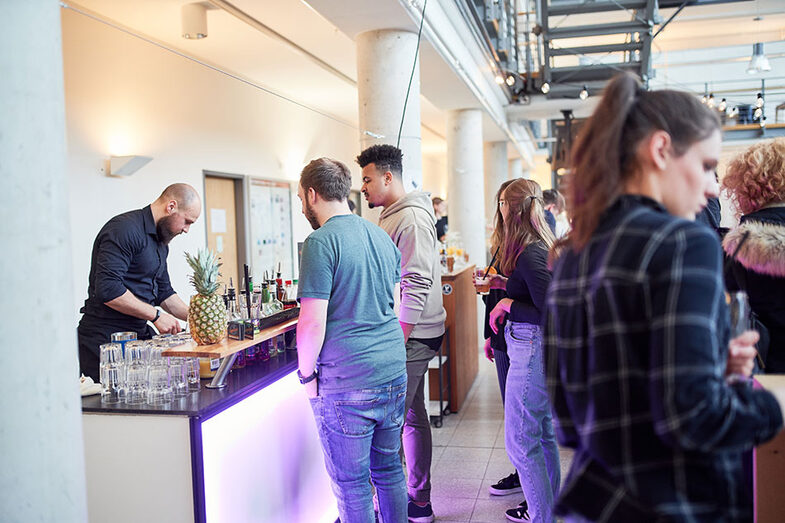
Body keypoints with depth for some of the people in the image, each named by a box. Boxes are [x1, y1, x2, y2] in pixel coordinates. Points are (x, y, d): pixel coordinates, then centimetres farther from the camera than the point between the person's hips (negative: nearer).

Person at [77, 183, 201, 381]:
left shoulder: (160, 242, 16)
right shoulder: (125, 229, -16)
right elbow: (107, 288, -26)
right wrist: (155, 315, -18)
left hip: (141, 334, 9)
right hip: (104, 340, -9)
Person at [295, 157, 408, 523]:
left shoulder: (321, 242, -12)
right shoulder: (381, 236, 12)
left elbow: (312, 322, -16)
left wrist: (306, 374, -3)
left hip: (346, 384, -7)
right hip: (394, 374, 8)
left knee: (351, 483, 5)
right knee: (388, 469, 19)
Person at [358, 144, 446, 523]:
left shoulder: (411, 219, -14)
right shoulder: (392, 217, 16)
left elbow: (416, 285, -21)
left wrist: (397, 342, -21)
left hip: (412, 336, -10)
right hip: (407, 334, 10)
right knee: (412, 416, 15)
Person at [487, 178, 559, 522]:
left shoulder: (530, 253, -20)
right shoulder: (542, 245, 10)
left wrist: (508, 304, -16)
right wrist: (502, 283, 15)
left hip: (531, 351, -10)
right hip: (537, 348, 10)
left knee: (519, 440, -1)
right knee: (543, 433, 20)